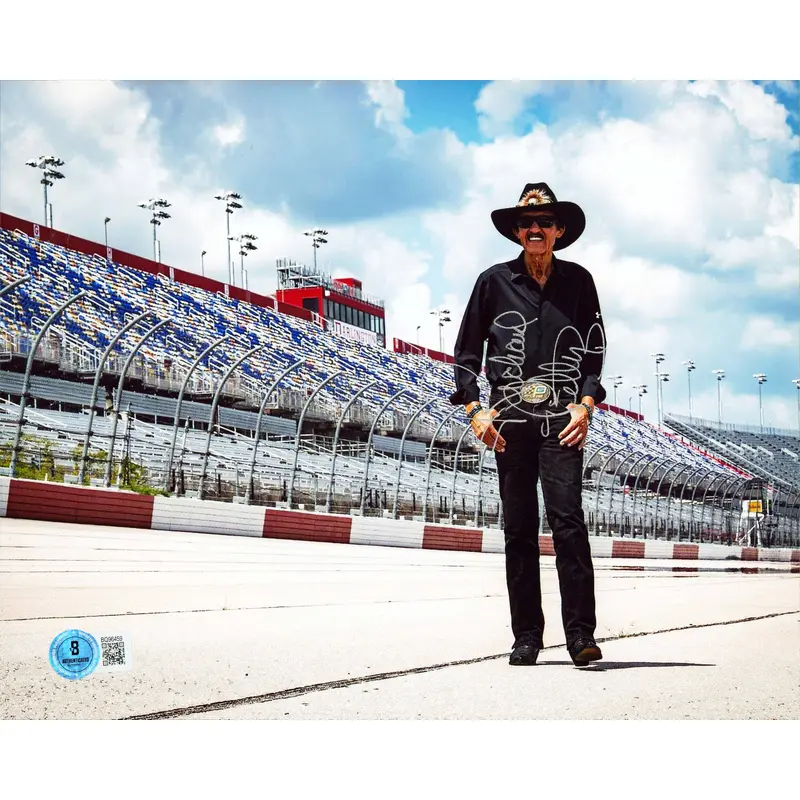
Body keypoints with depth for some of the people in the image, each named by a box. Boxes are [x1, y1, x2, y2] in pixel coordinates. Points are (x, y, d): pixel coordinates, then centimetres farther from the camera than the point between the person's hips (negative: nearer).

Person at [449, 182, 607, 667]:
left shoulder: (578, 281, 10)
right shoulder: (494, 281, 9)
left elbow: (595, 349, 12)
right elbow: (467, 350, 13)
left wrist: (586, 403, -2)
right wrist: (474, 408, 2)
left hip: (563, 417, -1)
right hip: (510, 418, 1)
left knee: (567, 517, -13)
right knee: (519, 527, 3)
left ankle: (581, 634, -12)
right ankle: (527, 636, 8)